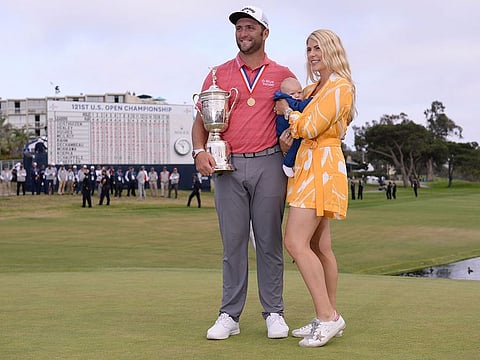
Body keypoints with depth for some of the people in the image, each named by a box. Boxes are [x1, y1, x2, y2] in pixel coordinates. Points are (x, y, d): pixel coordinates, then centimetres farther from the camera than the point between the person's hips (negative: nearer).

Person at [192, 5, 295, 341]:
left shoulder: (282, 75, 9)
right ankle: (229, 316, 6)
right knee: (233, 242, 2)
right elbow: (201, 119, 9)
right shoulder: (218, 75, 11)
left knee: (270, 241, 1)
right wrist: (200, 150, -8)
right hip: (229, 166, 1)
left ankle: (274, 313, 8)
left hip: (268, 164, -1)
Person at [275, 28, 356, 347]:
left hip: (322, 165, -10)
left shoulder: (340, 87, -9)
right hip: (308, 165, 10)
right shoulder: (312, 89, 18)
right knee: (319, 246, 9)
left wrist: (287, 111, 0)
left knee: (296, 242, -17)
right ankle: (330, 318, 14)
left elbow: (310, 127, -16)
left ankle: (327, 316, -16)